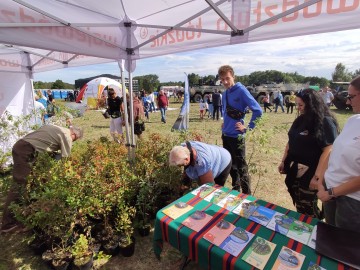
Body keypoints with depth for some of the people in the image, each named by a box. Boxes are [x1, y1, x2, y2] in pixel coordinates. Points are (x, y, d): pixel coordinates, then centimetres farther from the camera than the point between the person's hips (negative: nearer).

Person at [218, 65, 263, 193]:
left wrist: (248, 127, -13)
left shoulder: (241, 90, -13)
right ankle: (235, 189, 37)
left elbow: (258, 111, -18)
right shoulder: (224, 94, 9)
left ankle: (247, 195, 18)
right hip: (225, 135, 7)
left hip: (236, 136, -7)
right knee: (231, 165, 19)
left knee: (241, 167, 2)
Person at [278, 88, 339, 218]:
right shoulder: (300, 119, 8)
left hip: (310, 174, -6)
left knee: (308, 208, 9)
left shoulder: (325, 122, -15)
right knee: (299, 205, 17)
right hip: (294, 171, 6)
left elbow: (328, 151, -20)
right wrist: (284, 161, 15)